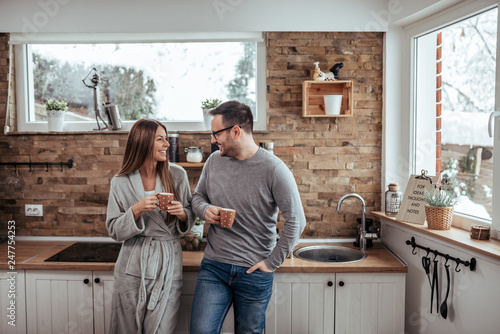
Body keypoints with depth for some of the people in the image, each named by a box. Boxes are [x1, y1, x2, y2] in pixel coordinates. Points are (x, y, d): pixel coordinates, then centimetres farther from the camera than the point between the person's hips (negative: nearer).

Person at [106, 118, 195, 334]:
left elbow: (190, 218, 9)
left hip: (168, 265, 1)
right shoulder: (121, 183, -4)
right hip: (133, 265, 0)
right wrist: (136, 210, -19)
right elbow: (115, 231, -2)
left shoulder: (177, 175, -1)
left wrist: (182, 214, -14)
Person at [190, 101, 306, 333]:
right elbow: (198, 196, 15)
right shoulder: (214, 161, 1)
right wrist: (205, 210, -9)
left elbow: (296, 220, -13)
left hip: (254, 273, -3)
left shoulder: (273, 169, -14)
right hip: (214, 268, 3)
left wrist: (273, 262, -11)